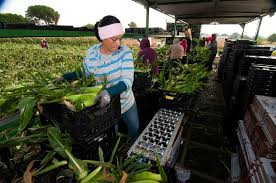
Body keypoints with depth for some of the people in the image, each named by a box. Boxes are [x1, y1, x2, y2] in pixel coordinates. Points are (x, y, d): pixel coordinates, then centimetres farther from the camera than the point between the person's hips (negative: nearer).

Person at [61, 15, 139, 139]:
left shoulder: (124, 52, -20)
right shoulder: (91, 53, -13)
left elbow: (127, 80, -29)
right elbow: (84, 72, 6)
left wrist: (109, 91, -46)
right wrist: (64, 77, -7)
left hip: (127, 103, 1)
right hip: (103, 106, 0)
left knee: (135, 132, 26)